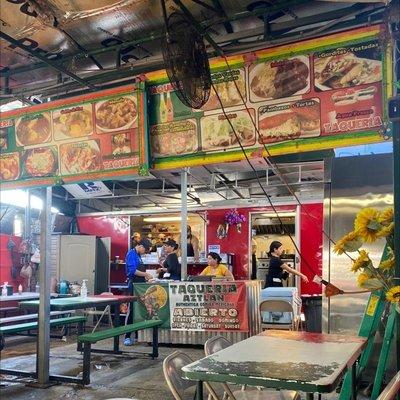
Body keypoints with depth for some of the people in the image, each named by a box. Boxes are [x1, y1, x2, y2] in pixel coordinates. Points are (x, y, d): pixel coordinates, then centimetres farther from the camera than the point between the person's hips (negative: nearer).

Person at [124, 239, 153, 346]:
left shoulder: (138, 255, 17)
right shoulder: (131, 254, -10)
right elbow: (132, 271, -19)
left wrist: (146, 277, 8)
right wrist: (146, 274, -16)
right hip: (133, 285, -9)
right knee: (132, 309, -7)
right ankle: (127, 337, -2)